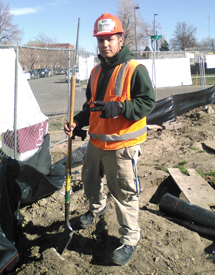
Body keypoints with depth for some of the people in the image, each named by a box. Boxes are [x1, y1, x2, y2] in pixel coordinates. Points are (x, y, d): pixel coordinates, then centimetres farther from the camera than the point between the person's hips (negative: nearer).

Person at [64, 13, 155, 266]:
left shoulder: (135, 70, -12)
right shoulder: (96, 71, 10)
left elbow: (147, 102, -16)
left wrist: (120, 108, -30)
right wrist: (77, 122, 4)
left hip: (122, 144, -7)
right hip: (96, 141, 8)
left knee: (124, 193, 1)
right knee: (90, 179, 25)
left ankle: (130, 239, 20)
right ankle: (97, 208, 55)